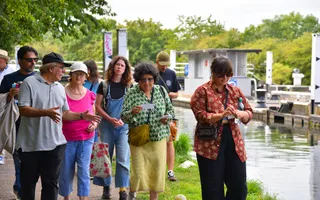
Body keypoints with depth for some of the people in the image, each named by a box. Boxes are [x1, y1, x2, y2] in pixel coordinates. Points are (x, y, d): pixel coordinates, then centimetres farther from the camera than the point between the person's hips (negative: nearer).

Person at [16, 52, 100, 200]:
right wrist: (46, 112, -27)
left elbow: (65, 113, 17)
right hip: (31, 144, -5)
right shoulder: (30, 83, -7)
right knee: (28, 182, 9)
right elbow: (23, 109, -16)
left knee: (51, 182, 7)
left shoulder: (60, 88, 12)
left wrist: (81, 116, 2)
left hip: (55, 144, 5)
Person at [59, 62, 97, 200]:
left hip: (86, 139, 2)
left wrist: (94, 124, -3)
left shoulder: (89, 95, 4)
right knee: (66, 171, 7)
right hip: (67, 139, -1)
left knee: (84, 171, -3)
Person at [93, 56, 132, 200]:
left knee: (123, 158, -6)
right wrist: (110, 119, -11)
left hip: (124, 126, -1)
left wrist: (123, 120, -12)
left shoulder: (129, 86, 3)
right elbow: (98, 106, 2)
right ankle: (106, 187, 17)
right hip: (107, 125, 1)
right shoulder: (104, 85, 2)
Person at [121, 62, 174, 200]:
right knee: (138, 172, -6)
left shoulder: (161, 91, 4)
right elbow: (123, 117, -6)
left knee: (157, 172, 5)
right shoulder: (132, 93, -5)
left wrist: (167, 117, -9)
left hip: (158, 137, 3)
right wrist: (132, 112, -27)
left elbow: (170, 110, 13)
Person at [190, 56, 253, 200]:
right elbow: (200, 115, -12)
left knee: (239, 185, 5)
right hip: (210, 143, -4)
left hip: (234, 142, 4)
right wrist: (221, 115, -25)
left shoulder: (235, 91, 11)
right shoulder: (203, 91, -3)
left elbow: (249, 113, 10)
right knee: (213, 188, 2)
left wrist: (241, 114, -13)